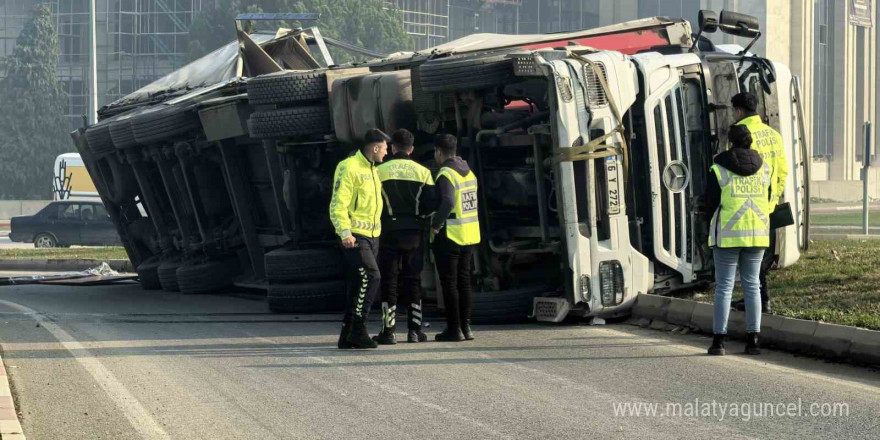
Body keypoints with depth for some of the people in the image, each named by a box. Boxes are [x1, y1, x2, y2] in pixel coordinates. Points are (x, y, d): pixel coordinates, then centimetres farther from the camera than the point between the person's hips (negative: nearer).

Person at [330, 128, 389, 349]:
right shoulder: (350, 167, -12)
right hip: (354, 235, -9)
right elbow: (338, 204, -17)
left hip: (371, 235, 9)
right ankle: (358, 330, -16)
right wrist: (345, 232, -26)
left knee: (359, 284, 8)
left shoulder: (373, 170, 18)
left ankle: (347, 335, 12)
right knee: (370, 276, -18)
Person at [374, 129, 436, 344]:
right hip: (414, 233, 2)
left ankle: (388, 331, -2)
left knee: (389, 281, 2)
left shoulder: (381, 171, -3)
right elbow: (431, 205, 0)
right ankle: (414, 330, 8)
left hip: (390, 231, -2)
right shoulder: (422, 172, 3)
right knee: (413, 280, 9)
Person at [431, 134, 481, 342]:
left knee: (449, 282, -1)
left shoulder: (445, 174, -15)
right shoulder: (468, 172, 11)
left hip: (449, 236, -8)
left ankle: (454, 329, -1)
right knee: (464, 280, 13)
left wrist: (435, 225, -19)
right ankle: (465, 326, 13)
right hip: (469, 235, 8)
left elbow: (447, 202, -29)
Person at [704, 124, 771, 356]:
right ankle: (752, 339, 7)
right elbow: (767, 200, 13)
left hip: (727, 235, -3)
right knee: (752, 285, 10)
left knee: (724, 287, 1)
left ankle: (719, 340, -1)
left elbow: (711, 205, -7)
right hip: (757, 233, 3)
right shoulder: (764, 168, 4)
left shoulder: (719, 170, -7)